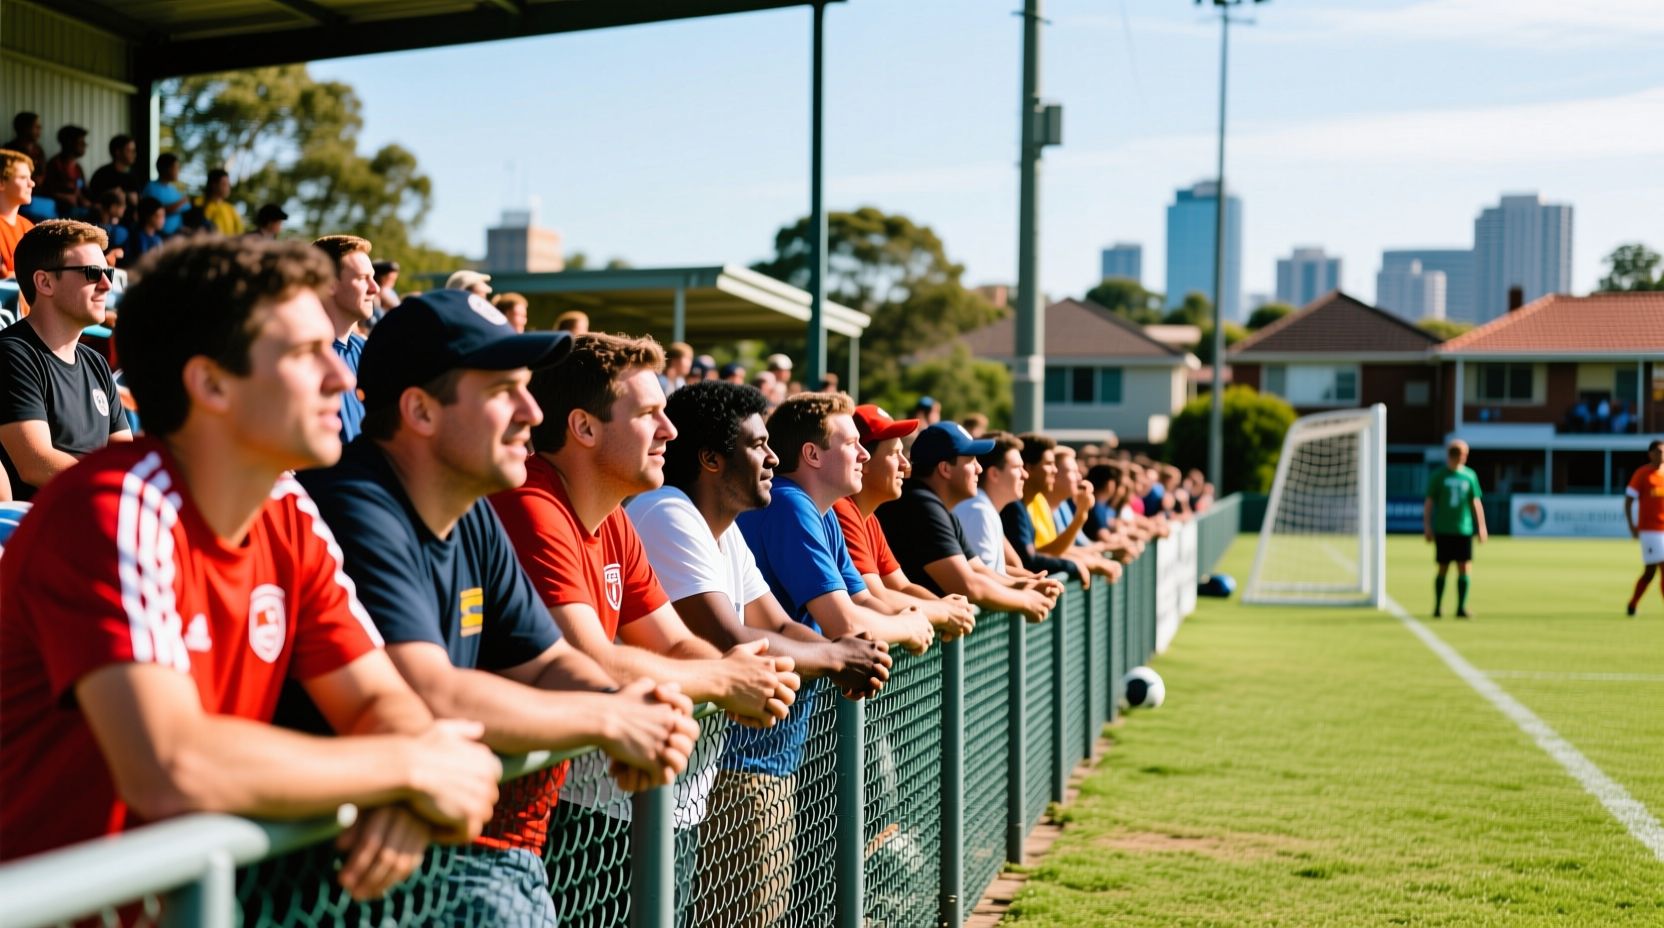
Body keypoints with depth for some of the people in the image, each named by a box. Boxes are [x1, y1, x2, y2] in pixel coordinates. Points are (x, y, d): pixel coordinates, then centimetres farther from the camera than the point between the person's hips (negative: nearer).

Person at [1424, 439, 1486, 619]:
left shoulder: (1470, 475, 8)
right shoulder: (1439, 475, 2)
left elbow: (1476, 503, 12)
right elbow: (1429, 502, 3)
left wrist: (1481, 527, 7)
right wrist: (1427, 526, -3)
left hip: (1464, 530, 2)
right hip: (1443, 530, -2)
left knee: (1464, 568, -4)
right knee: (1443, 569, 4)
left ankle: (1461, 607, -1)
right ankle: (1438, 606, 18)